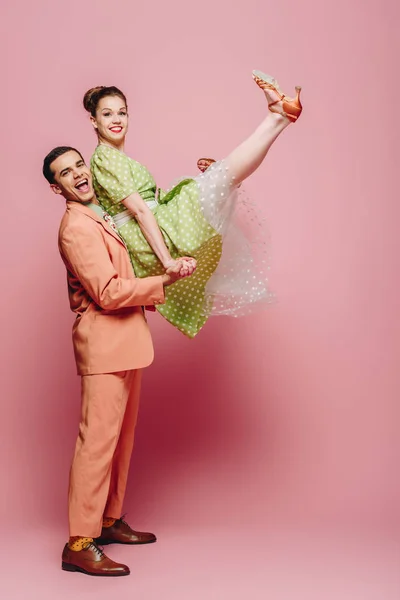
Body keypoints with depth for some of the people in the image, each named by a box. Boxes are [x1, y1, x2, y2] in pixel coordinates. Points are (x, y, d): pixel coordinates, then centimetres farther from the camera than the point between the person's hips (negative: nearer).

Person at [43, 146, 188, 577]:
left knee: (121, 436, 15)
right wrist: (165, 280, -14)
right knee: (97, 439, -10)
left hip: (124, 340, 10)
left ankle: (109, 521, 27)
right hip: (103, 343, -10)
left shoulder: (102, 218, 18)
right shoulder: (76, 227, -14)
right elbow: (108, 293, -20)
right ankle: (79, 544, -5)